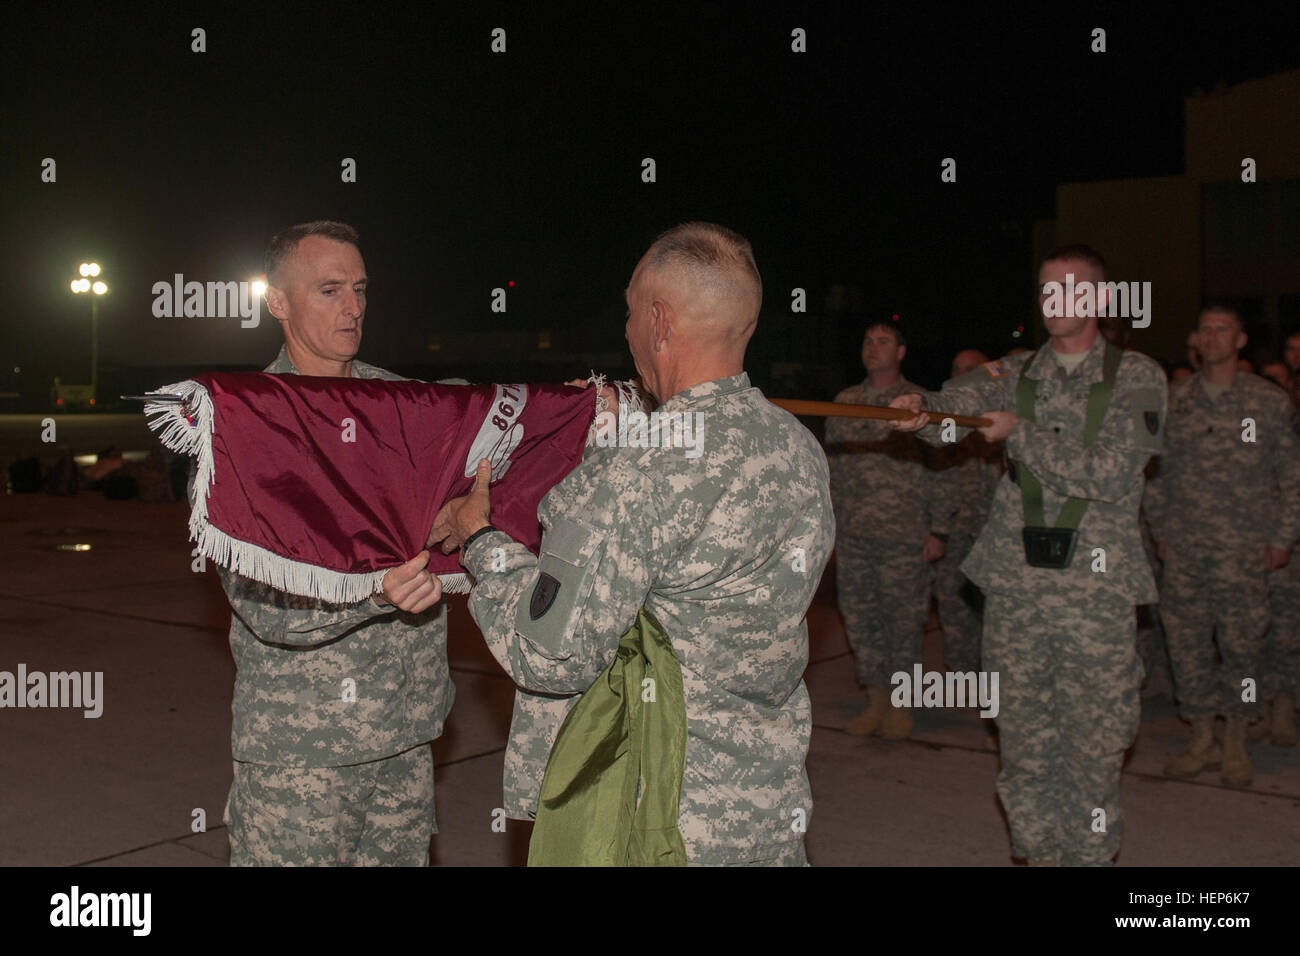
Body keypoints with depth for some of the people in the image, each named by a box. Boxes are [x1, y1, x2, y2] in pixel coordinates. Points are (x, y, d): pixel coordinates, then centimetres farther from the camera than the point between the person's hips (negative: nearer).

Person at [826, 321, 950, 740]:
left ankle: (900, 704, 15)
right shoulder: (844, 402, 12)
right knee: (859, 617, 7)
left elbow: (941, 470, 0)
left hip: (904, 536, -4)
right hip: (852, 536, 4)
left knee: (904, 619, 2)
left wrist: (938, 530, -5)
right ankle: (876, 699, 19)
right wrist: (834, 521, 13)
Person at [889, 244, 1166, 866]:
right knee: (1022, 735, 10)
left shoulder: (1137, 378, 1)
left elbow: (1111, 475, -11)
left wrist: (1021, 434, -10)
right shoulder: (1017, 374, 11)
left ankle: (1090, 855, 17)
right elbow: (960, 400, -9)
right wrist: (922, 412, -32)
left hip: (1096, 588, -3)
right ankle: (1036, 852, 25)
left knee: (1093, 741, 1)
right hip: (1014, 586, 3)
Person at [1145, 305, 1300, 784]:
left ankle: (1235, 744, 16)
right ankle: (1201, 740, 18)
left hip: (1243, 550, -2)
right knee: (1186, 643, 4)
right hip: (1183, 548, 3)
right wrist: (1160, 529, 10)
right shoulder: (1174, 400, 8)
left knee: (1240, 645, 1)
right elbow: (1157, 471, 14)